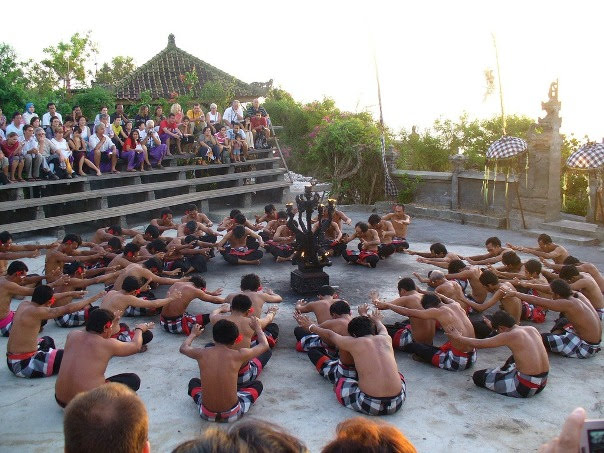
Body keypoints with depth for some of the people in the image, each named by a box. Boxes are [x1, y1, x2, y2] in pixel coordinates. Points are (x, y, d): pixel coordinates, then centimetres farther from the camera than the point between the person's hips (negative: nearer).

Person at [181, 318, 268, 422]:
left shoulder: (201, 353, -9)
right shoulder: (239, 355, -14)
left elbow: (183, 348, 15)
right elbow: (265, 345, 4)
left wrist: (193, 334, 33)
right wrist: (257, 327, 22)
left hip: (206, 414, 2)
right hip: (233, 415, -2)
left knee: (193, 382, 32)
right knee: (257, 384, 23)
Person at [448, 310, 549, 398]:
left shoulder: (509, 336, -16)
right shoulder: (532, 329, 3)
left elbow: (479, 344, -6)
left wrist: (458, 337, 9)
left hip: (526, 388, -8)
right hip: (542, 383, 8)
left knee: (478, 376, 3)